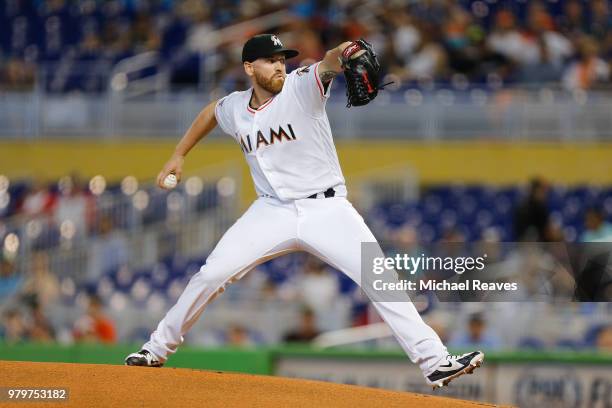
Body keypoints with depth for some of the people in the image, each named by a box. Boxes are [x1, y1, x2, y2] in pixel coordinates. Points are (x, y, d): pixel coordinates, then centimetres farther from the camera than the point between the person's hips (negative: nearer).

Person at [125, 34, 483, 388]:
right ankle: (158, 348, 14)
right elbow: (211, 113, 26)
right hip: (273, 211, 3)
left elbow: (325, 69, -35)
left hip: (326, 209, -3)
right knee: (212, 275, -5)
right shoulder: (234, 108, 2)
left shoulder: (300, 87, -12)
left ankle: (435, 361, -16)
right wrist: (179, 154, 25)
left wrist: (339, 56, -57)